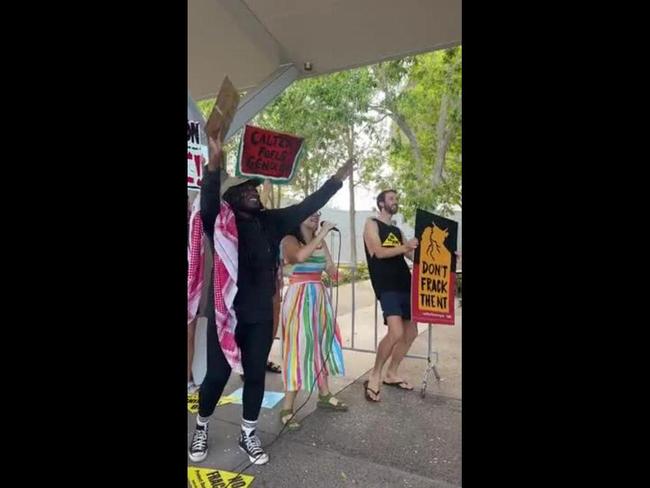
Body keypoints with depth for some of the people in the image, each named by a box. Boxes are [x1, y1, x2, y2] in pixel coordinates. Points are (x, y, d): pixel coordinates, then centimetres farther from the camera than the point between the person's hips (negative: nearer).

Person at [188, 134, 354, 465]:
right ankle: (201, 428, 37)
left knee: (255, 375, 13)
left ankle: (248, 435, 34)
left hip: (261, 315, 4)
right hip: (226, 313, -3)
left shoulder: (270, 221, 4)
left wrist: (338, 178, 7)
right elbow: (208, 201, -27)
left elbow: (307, 206, 7)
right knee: (217, 375, 8)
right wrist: (214, 165, -44)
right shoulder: (219, 221, -7)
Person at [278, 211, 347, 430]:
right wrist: (322, 234, -24)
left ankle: (324, 395, 29)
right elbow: (300, 256, -30)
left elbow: (332, 272, 11)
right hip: (299, 297, -6)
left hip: (320, 296, 7)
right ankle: (287, 408, 0)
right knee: (299, 346, -8)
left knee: (322, 342, 13)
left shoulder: (320, 242, 11)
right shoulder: (290, 240, -6)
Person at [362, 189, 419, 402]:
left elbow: (413, 255, 16)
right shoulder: (372, 224, 2)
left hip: (405, 285, 8)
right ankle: (374, 377, -3)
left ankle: (391, 374, 26)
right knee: (396, 332, -21)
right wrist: (404, 247, -23)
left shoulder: (397, 230, 21)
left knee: (410, 332, 11)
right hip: (386, 287, -8)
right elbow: (379, 252, -12)